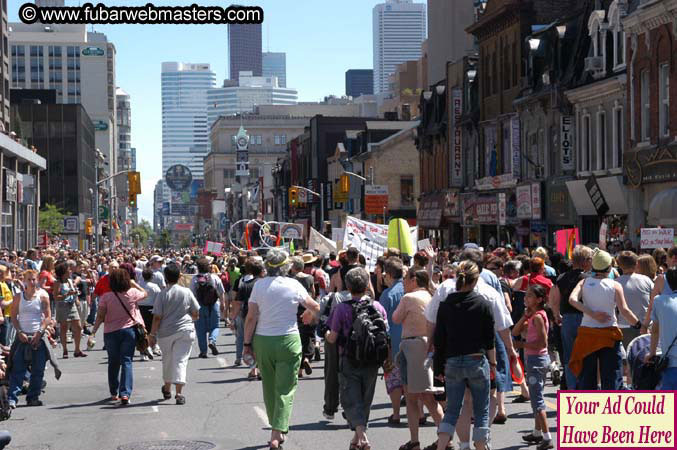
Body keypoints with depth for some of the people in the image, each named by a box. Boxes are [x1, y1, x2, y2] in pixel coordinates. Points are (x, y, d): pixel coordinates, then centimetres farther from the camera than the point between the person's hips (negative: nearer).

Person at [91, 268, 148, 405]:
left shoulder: (106, 297, -9)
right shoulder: (133, 293, -5)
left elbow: (100, 316, -11)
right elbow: (145, 294, 17)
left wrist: (93, 332, -6)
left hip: (111, 332, 0)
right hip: (129, 330, 0)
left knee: (113, 362, 16)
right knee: (127, 361, -2)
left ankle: (114, 393, 25)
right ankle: (125, 393, -16)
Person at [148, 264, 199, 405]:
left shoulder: (163, 294, -7)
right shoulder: (187, 292, -2)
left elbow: (157, 317, -8)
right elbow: (196, 313, 3)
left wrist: (152, 334, 1)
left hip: (166, 332, 0)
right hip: (185, 331, 0)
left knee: (167, 360, 18)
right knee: (181, 360, -2)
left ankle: (167, 389, 34)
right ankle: (179, 393, -13)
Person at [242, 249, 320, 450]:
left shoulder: (259, 285, -2)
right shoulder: (294, 285, -4)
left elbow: (251, 317, -4)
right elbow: (315, 307, 8)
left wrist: (247, 343, 3)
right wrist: (308, 315, 30)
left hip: (262, 341, 2)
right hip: (288, 340, -2)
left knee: (269, 387, 16)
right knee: (285, 389, 0)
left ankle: (277, 428, 27)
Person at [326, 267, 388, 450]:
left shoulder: (341, 308, -12)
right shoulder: (378, 307, -3)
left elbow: (333, 338, -8)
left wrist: (327, 334, 16)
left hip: (349, 361, -3)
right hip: (371, 362, 3)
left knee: (351, 401, 0)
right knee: (365, 400, 17)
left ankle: (361, 435, -22)